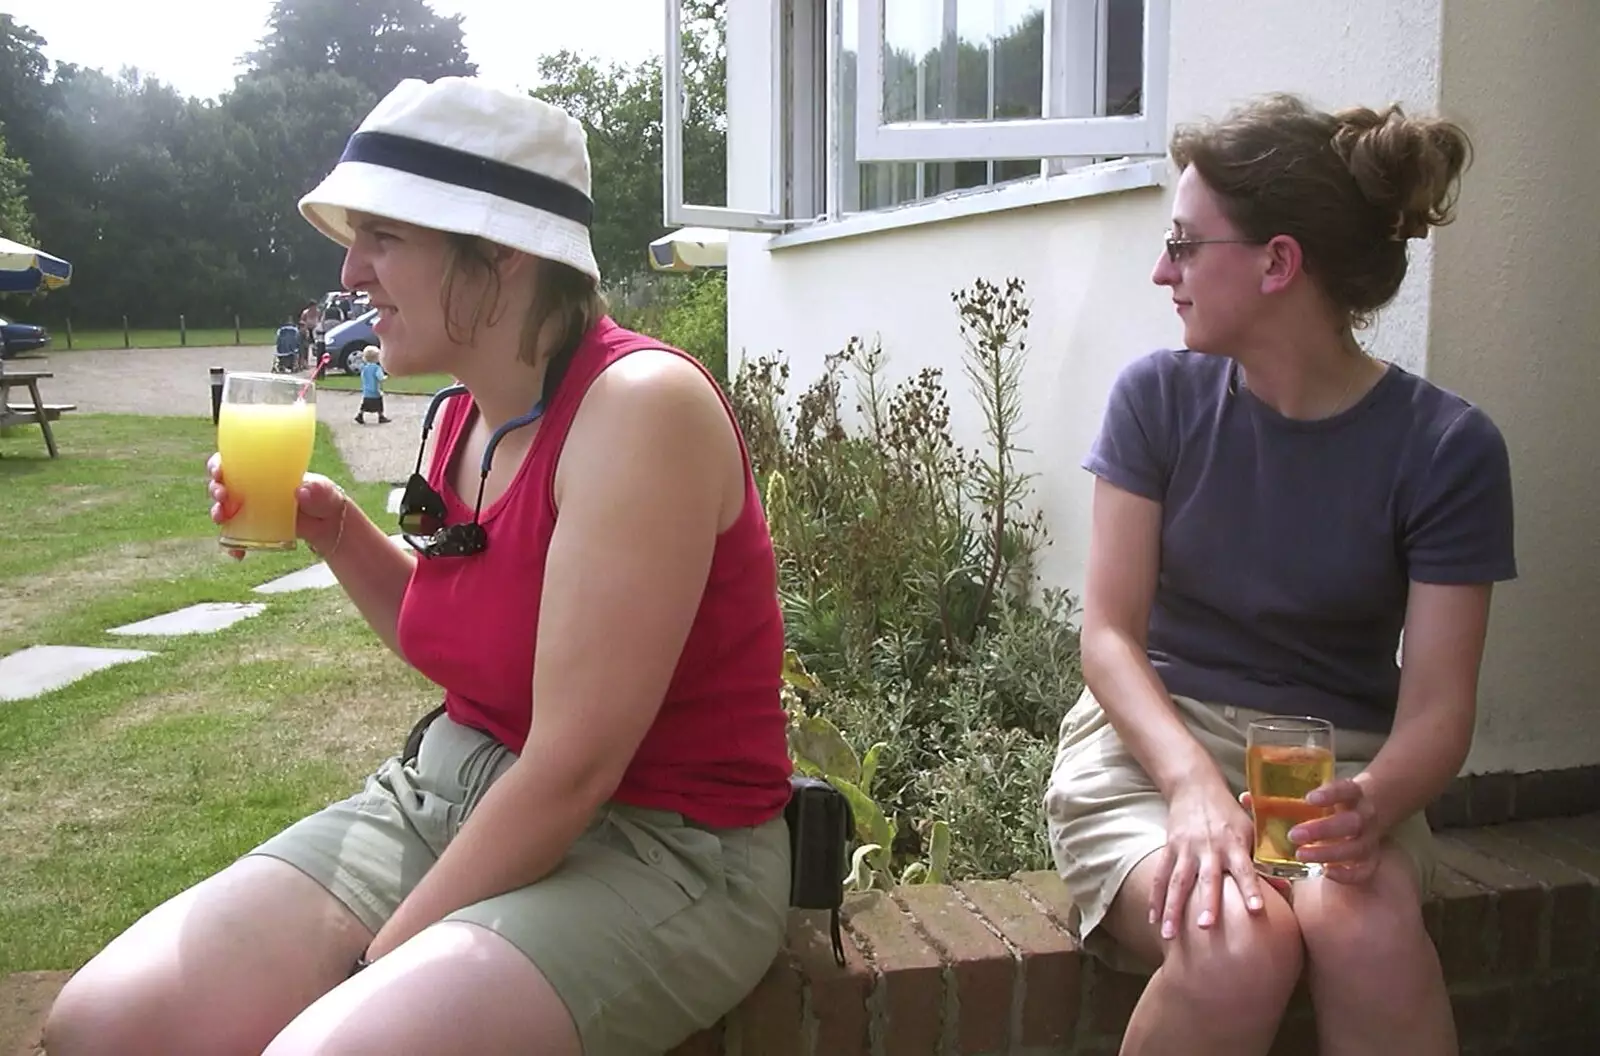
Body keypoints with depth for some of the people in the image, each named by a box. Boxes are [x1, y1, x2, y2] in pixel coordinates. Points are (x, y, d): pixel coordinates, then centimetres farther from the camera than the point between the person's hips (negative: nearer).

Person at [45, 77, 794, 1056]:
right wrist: (335, 529, 3)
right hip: (451, 789, 7)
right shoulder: (464, 415, 4)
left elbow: (573, 767, -23)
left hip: (660, 845, -7)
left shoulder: (642, 408, -22)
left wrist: (381, 959, -11)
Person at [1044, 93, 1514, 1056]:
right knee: (1237, 949, -31)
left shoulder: (1447, 447, -5)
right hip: (1156, 739, 0)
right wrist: (1194, 784, -25)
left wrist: (1371, 801, -29)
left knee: (1368, 932, -34)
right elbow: (1111, 633, -6)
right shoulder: (1159, 398, -3)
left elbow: (1438, 707, -7)